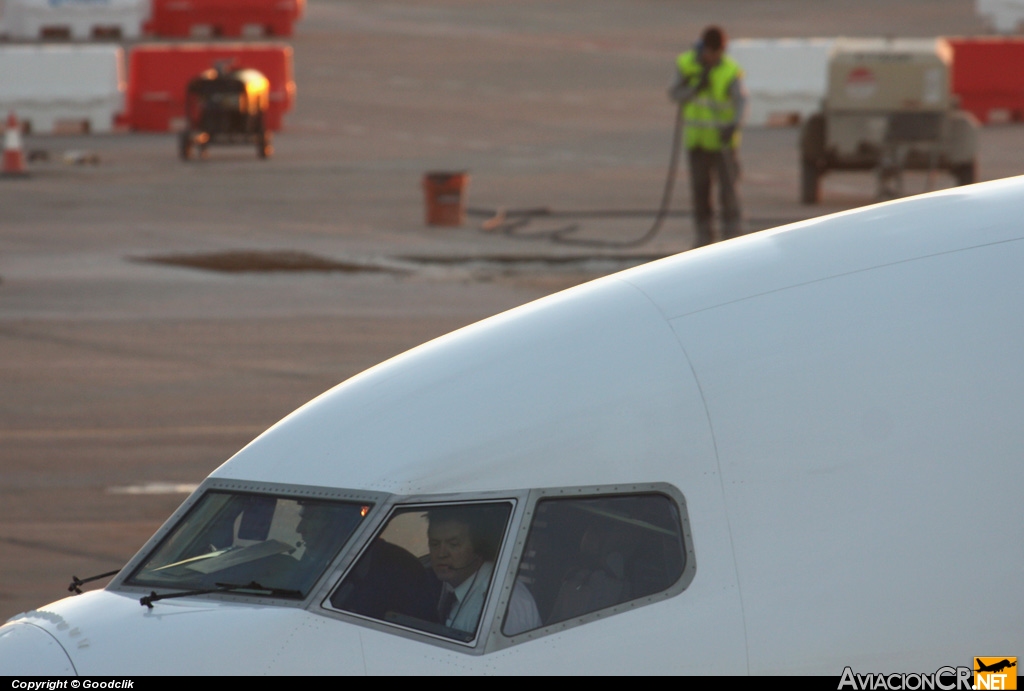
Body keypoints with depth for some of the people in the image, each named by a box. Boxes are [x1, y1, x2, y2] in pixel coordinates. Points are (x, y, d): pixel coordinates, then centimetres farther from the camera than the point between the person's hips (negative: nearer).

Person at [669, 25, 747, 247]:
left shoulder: (731, 71, -13)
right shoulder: (686, 64, -1)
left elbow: (740, 100, -26)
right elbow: (675, 95, -2)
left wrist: (734, 125, -43)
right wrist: (695, 88, -20)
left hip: (722, 139, -3)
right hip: (697, 137, 3)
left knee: (728, 186, -9)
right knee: (699, 189, 6)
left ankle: (732, 235, -5)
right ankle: (703, 236, 16)